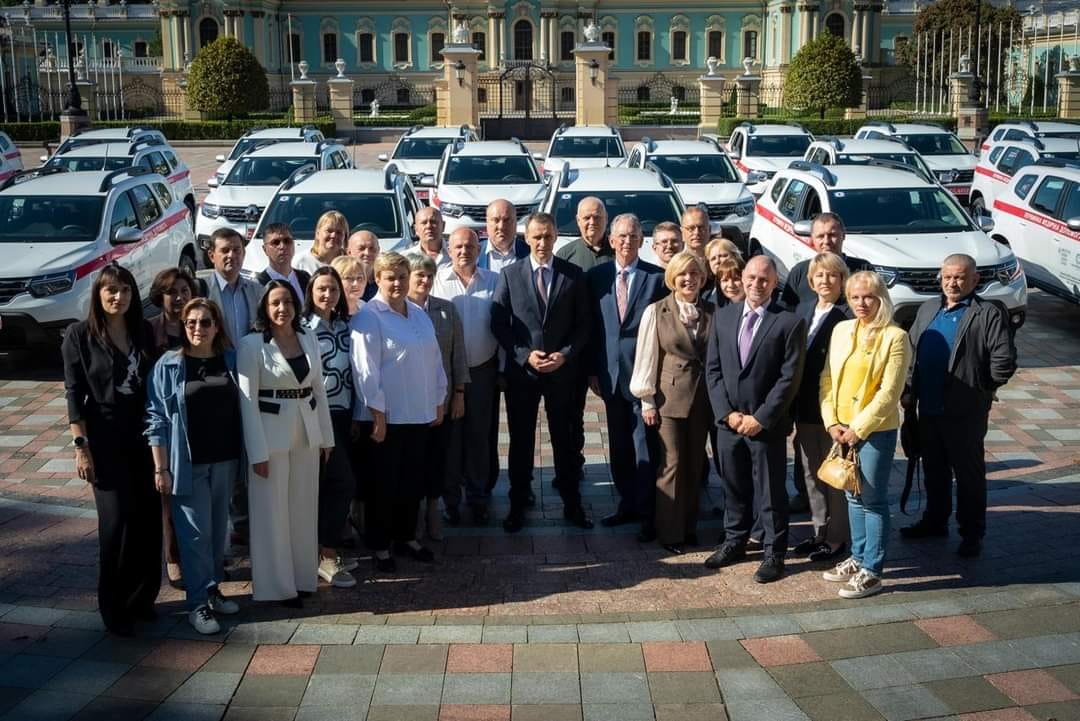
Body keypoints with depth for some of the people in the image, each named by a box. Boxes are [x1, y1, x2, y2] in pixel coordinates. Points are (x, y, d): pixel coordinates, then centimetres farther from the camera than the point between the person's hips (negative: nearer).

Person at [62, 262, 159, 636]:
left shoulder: (144, 332, 6)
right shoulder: (80, 335, -4)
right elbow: (74, 393, -6)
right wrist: (81, 446, -10)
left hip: (144, 435, 4)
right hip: (105, 438, -3)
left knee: (149, 518, 4)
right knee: (117, 520, -4)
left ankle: (141, 597, 20)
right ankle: (114, 607, 10)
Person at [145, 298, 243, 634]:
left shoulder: (231, 360, 3)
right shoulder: (168, 365, -6)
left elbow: (241, 409, 9)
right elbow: (157, 419, -7)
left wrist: (245, 455, 5)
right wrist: (161, 468, -10)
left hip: (225, 459, 4)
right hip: (187, 462, -4)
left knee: (219, 527, 13)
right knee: (196, 531, -1)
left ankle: (213, 588, 27)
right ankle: (199, 603, 7)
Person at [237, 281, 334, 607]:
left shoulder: (309, 339, 6)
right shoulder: (252, 344, -9)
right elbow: (248, 401, -11)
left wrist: (327, 436, 10)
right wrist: (258, 452, -14)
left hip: (307, 434, 5)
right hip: (271, 435, -5)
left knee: (304, 508, 12)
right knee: (273, 511, 4)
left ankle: (302, 577, 25)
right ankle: (278, 585, 14)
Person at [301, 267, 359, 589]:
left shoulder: (344, 325, 11)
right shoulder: (303, 328, -8)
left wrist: (355, 414, 13)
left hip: (343, 414, 6)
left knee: (330, 484, 10)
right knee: (343, 481, -9)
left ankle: (328, 550, 19)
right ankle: (327, 556, 1)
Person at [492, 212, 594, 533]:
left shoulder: (574, 275, 0)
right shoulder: (509, 275, -1)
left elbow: (583, 323, 2)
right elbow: (499, 323, -1)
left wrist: (566, 354, -11)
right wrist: (525, 355, -11)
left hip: (562, 370, 0)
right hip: (521, 371, 0)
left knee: (564, 439, 9)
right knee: (520, 441, 9)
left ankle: (572, 504, 21)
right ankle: (518, 506, 20)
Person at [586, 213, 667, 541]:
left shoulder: (657, 277, -3)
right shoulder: (596, 277, 6)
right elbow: (592, 327, 7)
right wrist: (592, 370, 3)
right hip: (611, 374, 4)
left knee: (645, 446, -1)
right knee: (619, 446, 12)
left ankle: (648, 513, 6)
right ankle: (627, 504, 24)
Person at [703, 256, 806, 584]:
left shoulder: (790, 323, -7)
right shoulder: (723, 316, 6)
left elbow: (789, 378, -11)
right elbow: (713, 369, 5)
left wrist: (761, 418, -14)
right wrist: (727, 412, -6)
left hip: (767, 424, -4)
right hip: (728, 420, 4)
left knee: (770, 491, 4)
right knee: (733, 486, 15)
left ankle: (774, 553, 17)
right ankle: (734, 541, 31)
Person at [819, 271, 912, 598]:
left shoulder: (895, 337, -11)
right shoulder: (841, 330, 7)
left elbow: (889, 392, -14)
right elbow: (827, 378, 8)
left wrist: (858, 428, -15)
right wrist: (831, 421, -2)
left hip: (876, 429, -6)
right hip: (843, 427, 6)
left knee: (873, 500, 0)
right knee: (854, 496, 16)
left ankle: (871, 571, 7)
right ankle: (858, 558, 29)